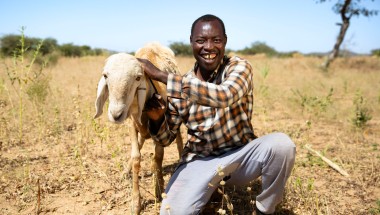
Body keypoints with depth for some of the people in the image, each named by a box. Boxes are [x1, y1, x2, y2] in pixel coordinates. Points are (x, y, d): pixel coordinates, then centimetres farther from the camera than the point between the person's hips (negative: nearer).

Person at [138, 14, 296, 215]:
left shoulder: (239, 66, -10)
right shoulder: (181, 86, -3)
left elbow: (224, 97, -34)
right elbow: (166, 138, 3)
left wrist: (160, 75, -32)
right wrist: (156, 119, -22)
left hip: (241, 155, 0)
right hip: (200, 160, 1)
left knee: (281, 143, -31)